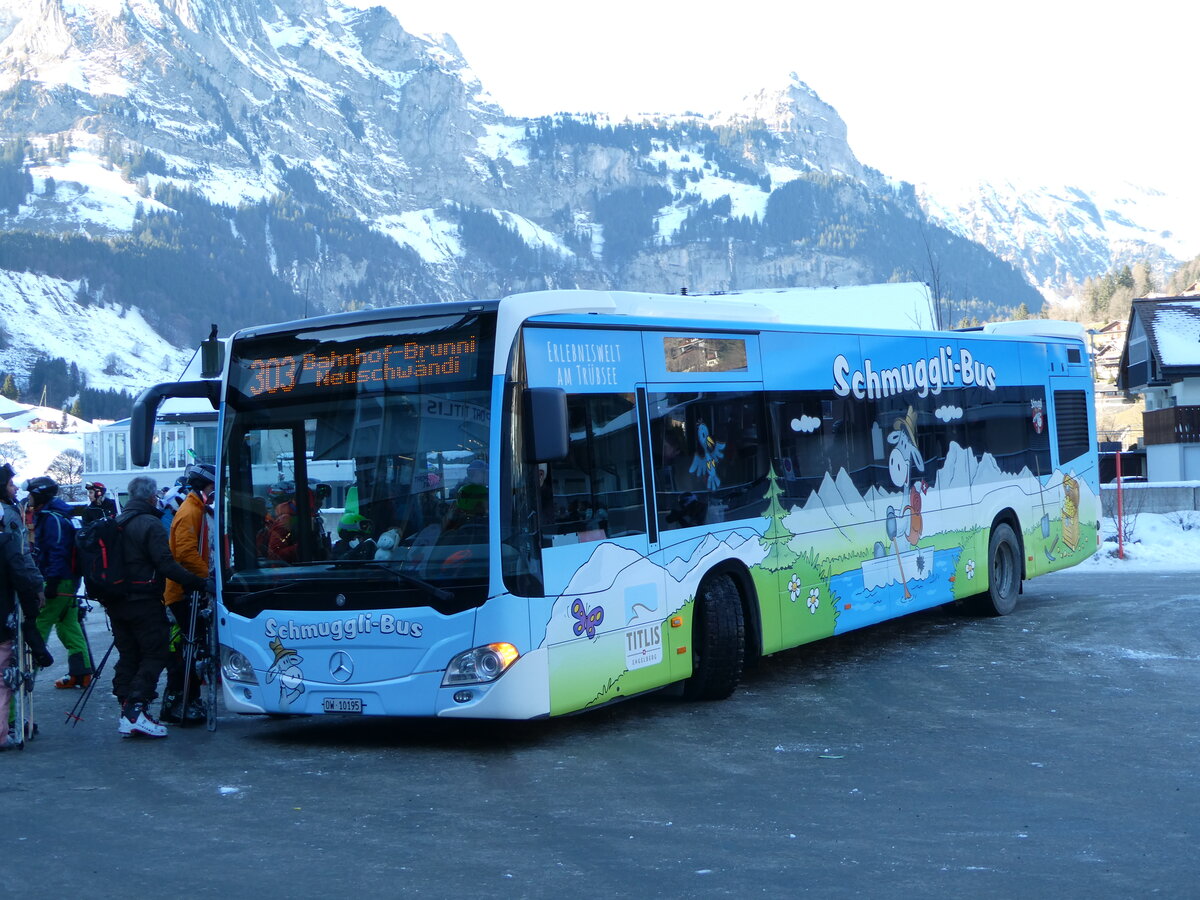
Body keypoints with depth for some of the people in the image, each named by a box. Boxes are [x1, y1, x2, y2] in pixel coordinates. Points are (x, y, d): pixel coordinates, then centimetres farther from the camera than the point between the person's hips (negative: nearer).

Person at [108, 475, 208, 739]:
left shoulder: (117, 524, 13)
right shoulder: (150, 524, -12)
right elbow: (165, 564, -20)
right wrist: (197, 582, -17)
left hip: (117, 604, 8)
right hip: (144, 603, -8)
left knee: (127, 656, 12)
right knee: (154, 655, -4)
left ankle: (127, 711, 10)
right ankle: (136, 710, -14)